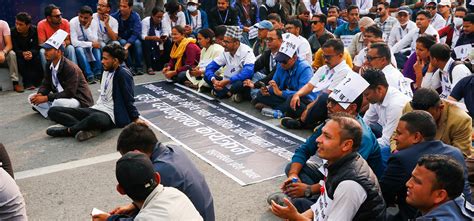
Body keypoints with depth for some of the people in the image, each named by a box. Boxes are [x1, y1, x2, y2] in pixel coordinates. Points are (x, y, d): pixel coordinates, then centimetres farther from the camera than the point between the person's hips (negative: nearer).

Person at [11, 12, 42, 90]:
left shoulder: (35, 30, -13)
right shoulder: (13, 32, -13)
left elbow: (37, 47, -15)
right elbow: (15, 49, -16)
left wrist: (31, 53, -38)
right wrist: (23, 53, -39)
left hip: (33, 53, 0)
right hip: (20, 54, 0)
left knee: (38, 59, -31)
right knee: (19, 60, -32)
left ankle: (38, 80, -13)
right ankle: (28, 83, -25)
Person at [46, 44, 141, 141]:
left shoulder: (123, 74, -11)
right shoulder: (107, 70, 15)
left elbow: (129, 100, -11)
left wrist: (136, 119, -13)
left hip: (110, 115, -9)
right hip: (96, 109, 10)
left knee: (96, 118, -46)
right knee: (53, 111, -2)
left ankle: (68, 130, -18)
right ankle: (89, 129, -22)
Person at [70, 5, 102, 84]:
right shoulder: (73, 22, -19)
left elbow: (95, 41, -21)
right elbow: (74, 42, -26)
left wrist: (87, 27, -30)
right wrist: (91, 44, -28)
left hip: (89, 47, 3)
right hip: (78, 47, -3)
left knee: (97, 47, -27)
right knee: (79, 49, -35)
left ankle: (98, 73, -27)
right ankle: (89, 76, -37)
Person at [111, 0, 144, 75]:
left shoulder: (135, 17, -13)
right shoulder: (114, 16, -13)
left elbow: (136, 33, -23)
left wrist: (126, 46, -34)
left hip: (132, 40, 0)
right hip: (120, 40, 0)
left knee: (137, 42, -31)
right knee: (123, 42, -32)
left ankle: (138, 67, -21)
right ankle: (130, 67, -28)